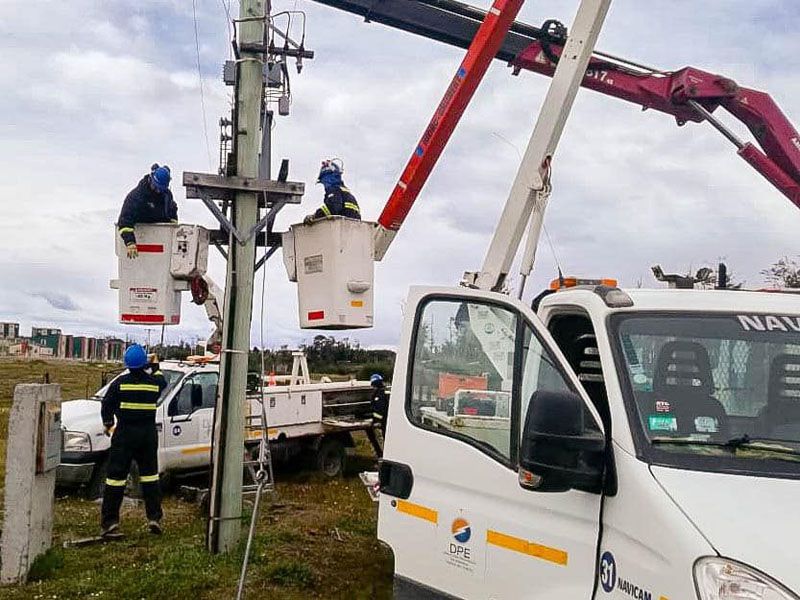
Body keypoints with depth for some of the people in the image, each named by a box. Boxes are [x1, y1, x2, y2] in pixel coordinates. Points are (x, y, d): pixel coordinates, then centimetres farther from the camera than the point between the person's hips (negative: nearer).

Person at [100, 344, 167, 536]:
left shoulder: (120, 383, -7)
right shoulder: (154, 382, -1)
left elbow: (107, 406, -2)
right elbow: (163, 383, 24)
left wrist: (108, 425, 13)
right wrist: (156, 367, 39)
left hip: (124, 434, -2)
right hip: (148, 434, 2)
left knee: (116, 476, 2)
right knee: (150, 475, 12)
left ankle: (109, 521, 3)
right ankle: (154, 517, 11)